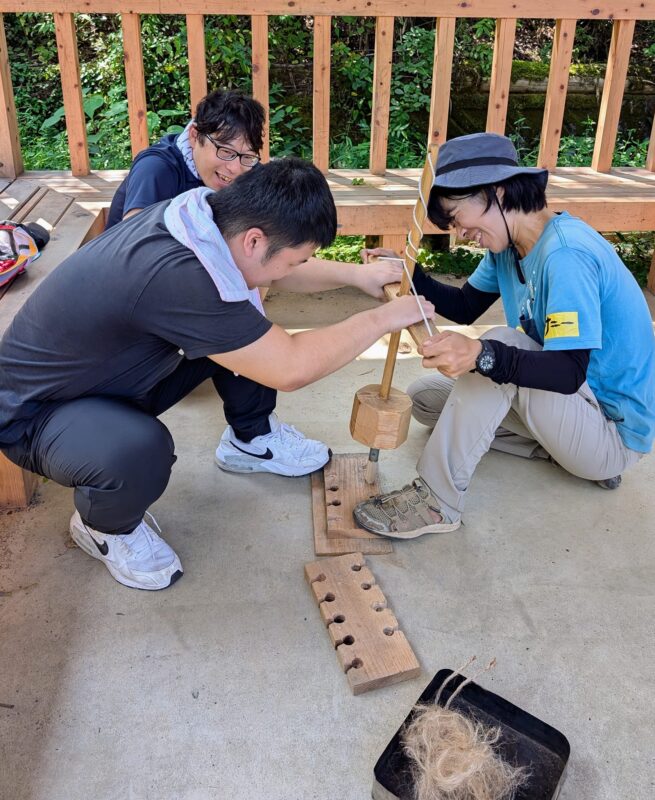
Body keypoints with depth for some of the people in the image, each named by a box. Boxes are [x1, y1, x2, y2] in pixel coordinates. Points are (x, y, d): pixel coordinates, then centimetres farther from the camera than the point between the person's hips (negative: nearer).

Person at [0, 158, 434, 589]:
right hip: (35, 412, -7)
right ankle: (101, 527, -2)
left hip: (110, 373, 8)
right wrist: (385, 317, -21)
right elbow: (290, 368, -32)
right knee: (140, 454, -36)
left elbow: (276, 270, 8)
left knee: (246, 333, 0)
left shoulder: (195, 213, -13)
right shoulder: (173, 275, -38)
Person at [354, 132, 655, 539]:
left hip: (614, 434, -9)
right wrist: (409, 275, -6)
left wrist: (483, 355, -48)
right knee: (424, 397, 7)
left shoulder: (565, 254, -27)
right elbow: (465, 308, 10)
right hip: (576, 403, 9)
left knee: (501, 345, -30)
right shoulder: (508, 246, 0)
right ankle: (563, 449, 2)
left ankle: (437, 499, -21)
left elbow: (570, 372, -32)